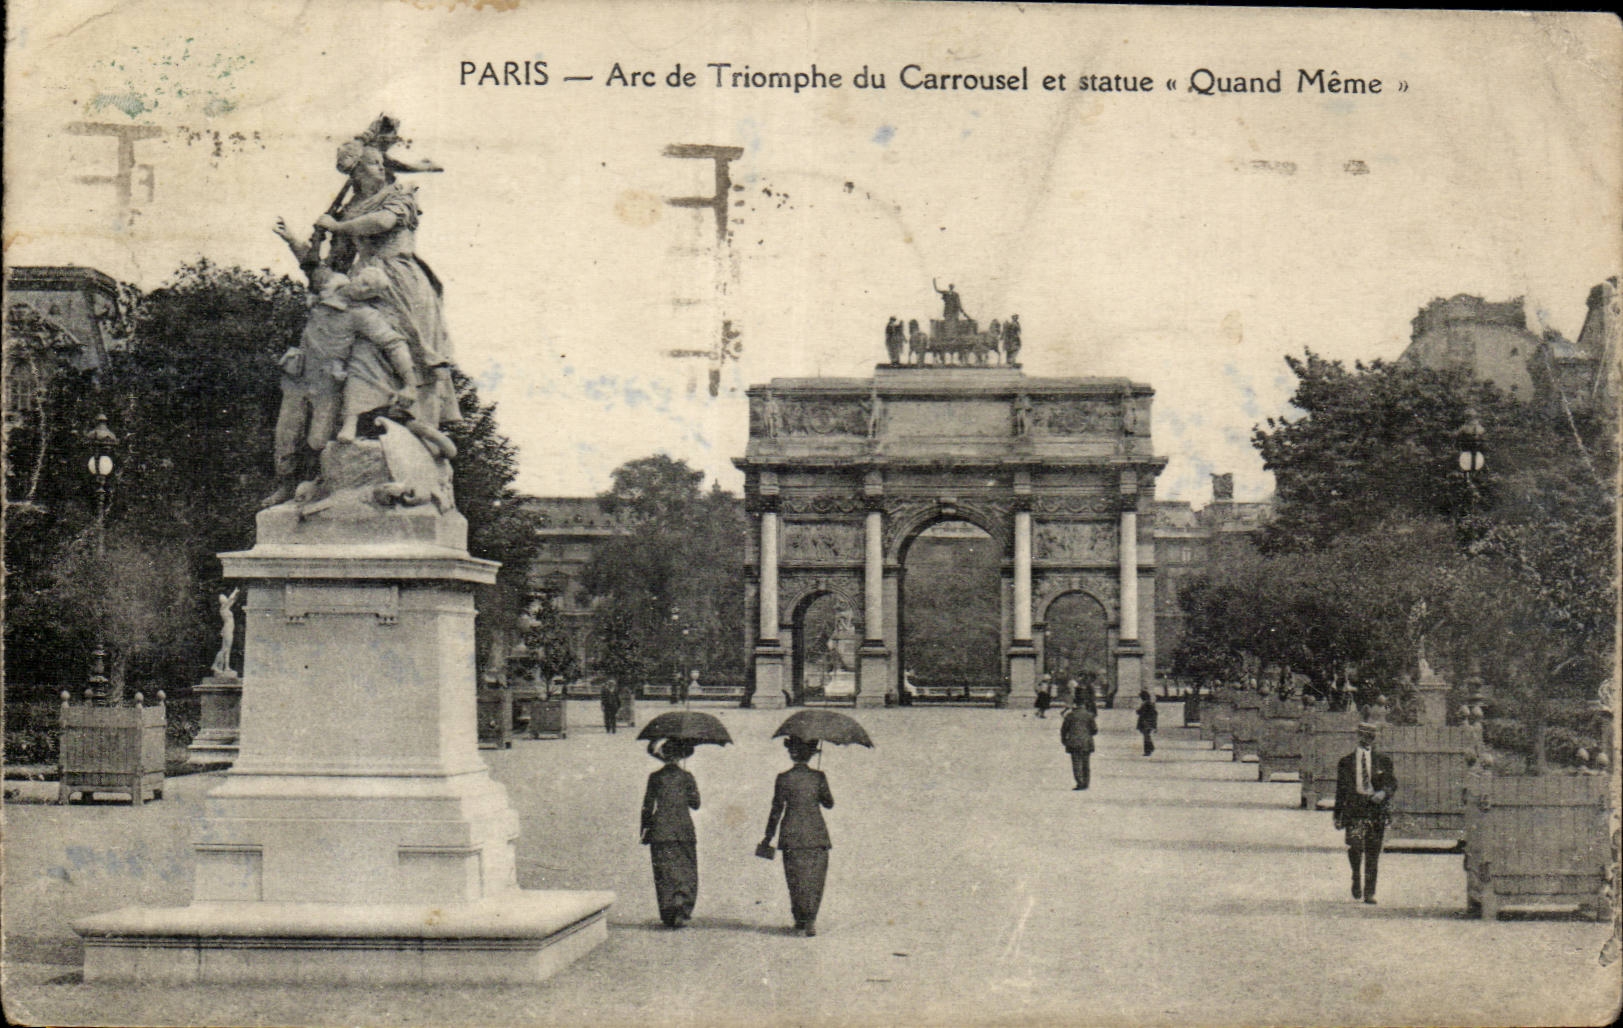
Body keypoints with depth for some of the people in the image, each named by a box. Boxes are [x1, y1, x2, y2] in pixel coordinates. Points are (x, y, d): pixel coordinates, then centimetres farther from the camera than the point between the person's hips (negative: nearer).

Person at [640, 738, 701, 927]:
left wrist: (645, 831, 8)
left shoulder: (655, 777, 1)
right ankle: (682, 911, -13)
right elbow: (695, 804, 4)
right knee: (686, 873, 4)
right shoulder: (686, 777, 0)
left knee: (664, 874, 5)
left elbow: (648, 807, 1)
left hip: (660, 832, 0)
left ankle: (668, 915, 3)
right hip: (683, 830, 0)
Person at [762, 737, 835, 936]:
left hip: (792, 836, 0)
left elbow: (776, 809, 0)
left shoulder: (783, 778, -4)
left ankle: (800, 919, 12)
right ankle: (810, 920, -12)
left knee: (796, 879, 10)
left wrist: (769, 836, 8)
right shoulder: (818, 777, -4)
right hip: (816, 834, 0)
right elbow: (829, 803, 7)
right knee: (815, 879, 1)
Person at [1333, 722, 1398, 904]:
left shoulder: (1383, 761, 13)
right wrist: (1338, 816, 10)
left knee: (1373, 853, 2)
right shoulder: (1346, 762, 11)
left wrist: (1383, 793, -13)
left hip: (1377, 809, 1)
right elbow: (1341, 789, 13)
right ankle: (1356, 877, 4)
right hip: (1354, 810, -1)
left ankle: (1369, 893, 10)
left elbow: (1392, 782, 10)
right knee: (1355, 845, -21)